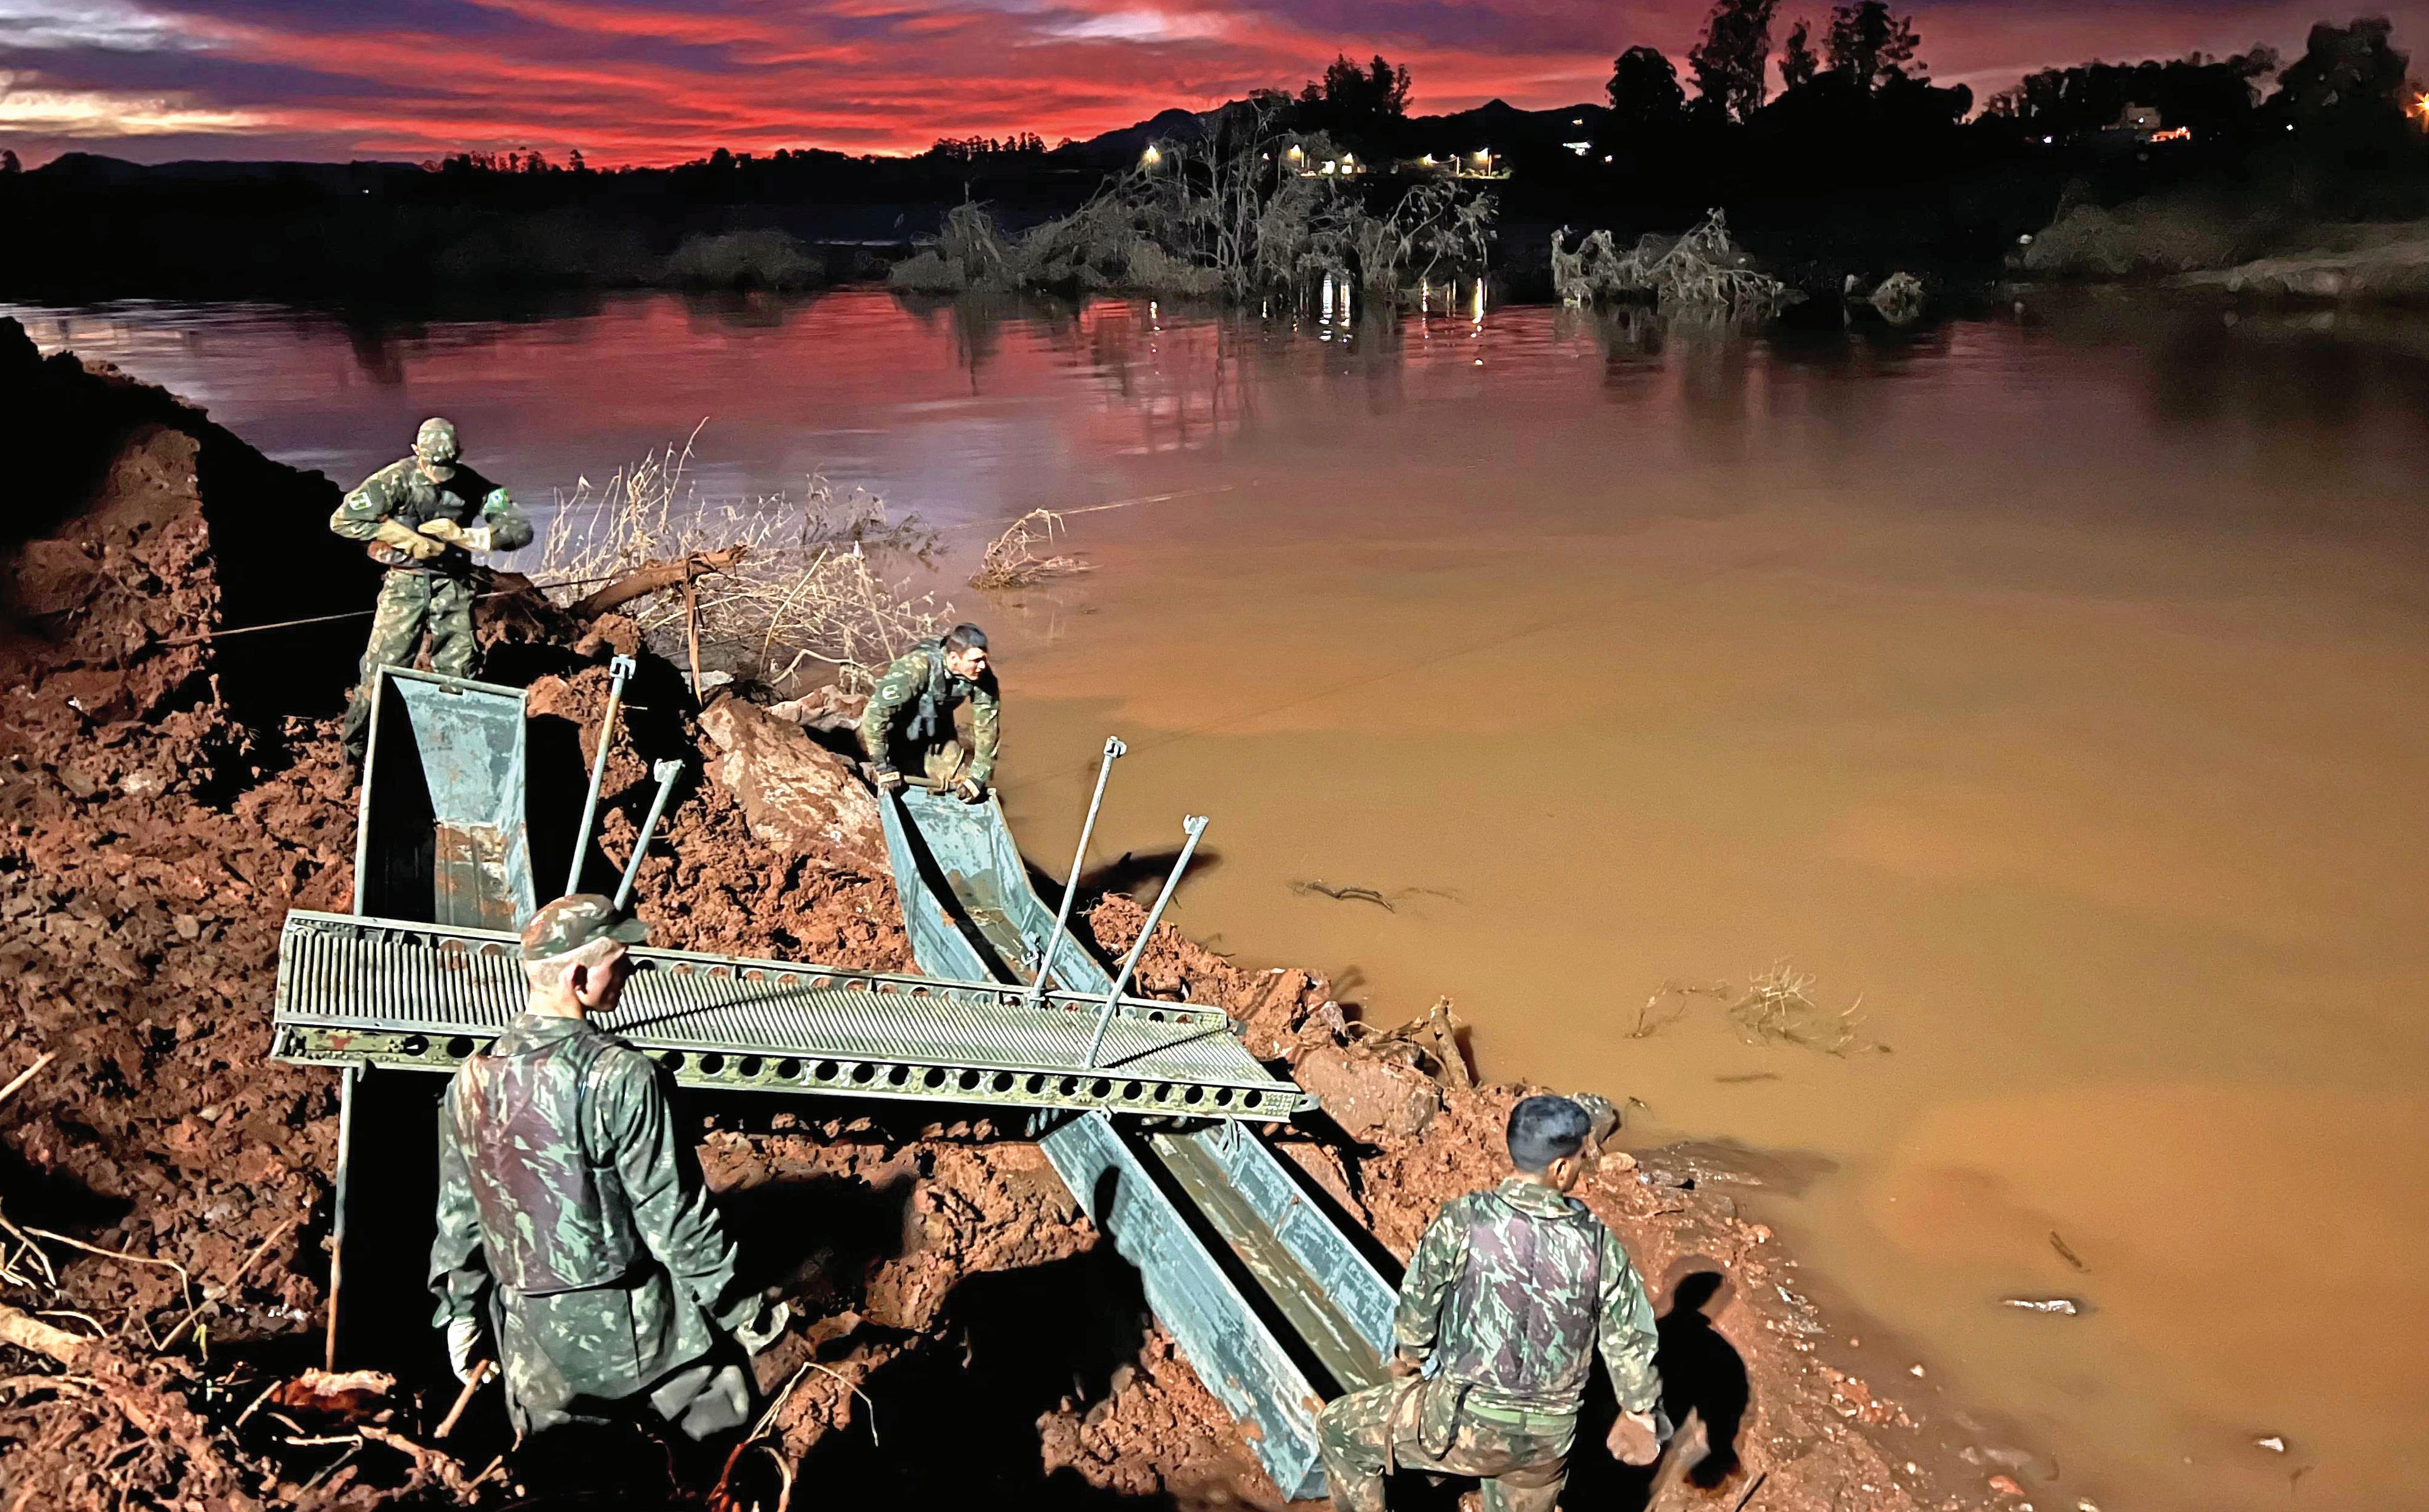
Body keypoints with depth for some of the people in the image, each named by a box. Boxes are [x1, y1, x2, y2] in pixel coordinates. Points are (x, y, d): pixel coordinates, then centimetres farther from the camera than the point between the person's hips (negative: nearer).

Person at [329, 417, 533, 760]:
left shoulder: (473, 486, -4)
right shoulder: (397, 479, -10)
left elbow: (521, 530, -6)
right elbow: (343, 520, -14)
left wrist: (462, 535, -17)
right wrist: (407, 538, -17)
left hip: (452, 587, 2)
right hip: (404, 585, -2)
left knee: (459, 674, 2)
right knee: (382, 670, -4)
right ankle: (354, 752, 12)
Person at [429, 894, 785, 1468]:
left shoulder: (470, 1080, -2)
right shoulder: (622, 1076, -21)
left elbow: (457, 1212, 7)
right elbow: (672, 1210, -17)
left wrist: (459, 1310, 21)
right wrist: (734, 1308, -6)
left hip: (529, 1329, 6)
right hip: (626, 1322, -6)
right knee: (718, 1423, 10)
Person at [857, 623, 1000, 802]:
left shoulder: (983, 677, -25)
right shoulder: (917, 666, -39)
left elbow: (987, 726, -14)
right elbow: (875, 712, -37)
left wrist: (978, 776, -18)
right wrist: (883, 767, -33)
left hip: (937, 732, 4)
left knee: (956, 784, -6)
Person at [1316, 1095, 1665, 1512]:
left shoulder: (1462, 1221, -16)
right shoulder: (1597, 1241, -7)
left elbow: (1419, 1299, -1)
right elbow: (1630, 1336, 4)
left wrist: (1408, 1357, 22)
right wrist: (1639, 1412, 23)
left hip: (1469, 1421, -4)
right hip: (1550, 1437, 4)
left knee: (1339, 1428, 15)